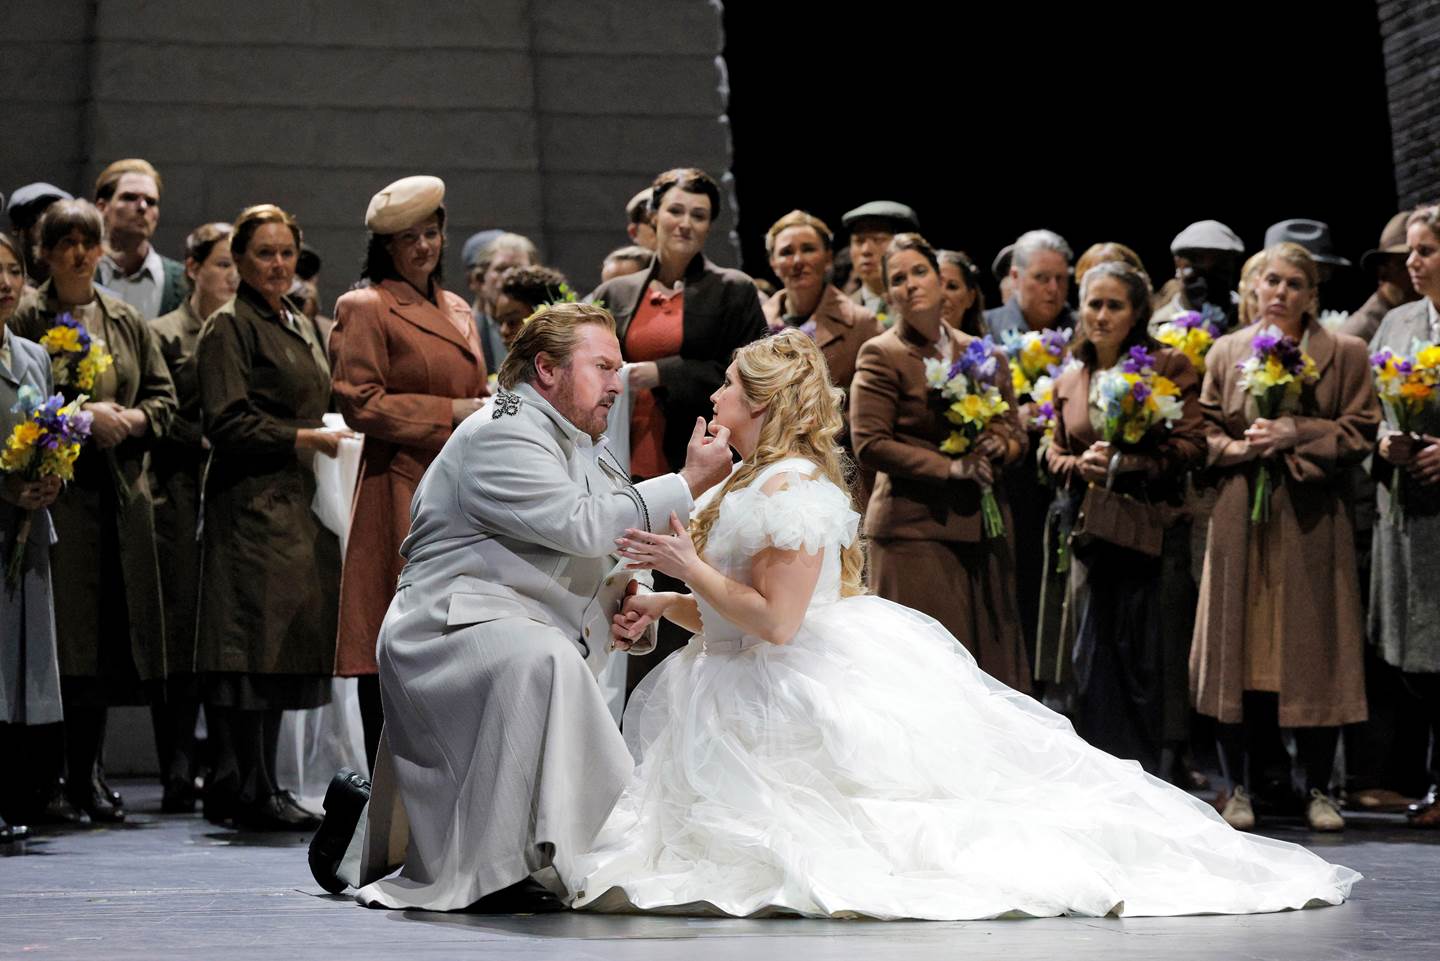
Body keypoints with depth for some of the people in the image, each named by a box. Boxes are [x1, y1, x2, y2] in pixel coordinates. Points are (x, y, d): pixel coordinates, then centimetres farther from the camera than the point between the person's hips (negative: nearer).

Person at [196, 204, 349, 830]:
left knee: (283, 649, 8)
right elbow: (227, 422, -15)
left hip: (298, 507, 9)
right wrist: (305, 439, -15)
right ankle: (251, 793, -6)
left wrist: (326, 440, 9)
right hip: (252, 504, -9)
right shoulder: (229, 328, -6)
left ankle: (254, 785, 14)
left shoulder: (299, 326, 20)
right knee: (255, 641, -10)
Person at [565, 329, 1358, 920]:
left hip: (809, 704, -11)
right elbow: (730, 611, 18)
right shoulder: (745, 483, 14)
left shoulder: (789, 486, -19)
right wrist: (662, 604, 3)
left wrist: (688, 567, -19)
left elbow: (776, 619, -25)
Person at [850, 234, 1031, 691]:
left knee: (992, 658, 5)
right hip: (915, 528, -5)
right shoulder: (882, 356, -2)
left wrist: (997, 446, -4)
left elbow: (1015, 434, 20)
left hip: (982, 528, 5)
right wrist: (950, 467, -15)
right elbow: (869, 444, -11)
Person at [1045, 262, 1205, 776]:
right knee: (1094, 661, 4)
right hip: (1093, 536, 4)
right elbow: (1055, 454, 19)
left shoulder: (1169, 366, -2)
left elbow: (1192, 445, -6)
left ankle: (1156, 781, 6)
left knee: (1154, 661, -2)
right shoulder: (1068, 381, 13)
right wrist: (1082, 465, -3)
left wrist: (1127, 461, -17)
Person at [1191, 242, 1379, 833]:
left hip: (1311, 521, -1)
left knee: (1313, 650, -1)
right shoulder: (1225, 352, 11)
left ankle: (1318, 790, 9)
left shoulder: (1344, 353, 4)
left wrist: (1295, 434, -13)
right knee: (1236, 648, 1)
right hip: (1240, 520, 2)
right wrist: (1240, 447, -9)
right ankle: (1238, 789, 9)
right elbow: (1202, 430, 10)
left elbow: (1361, 431, -2)